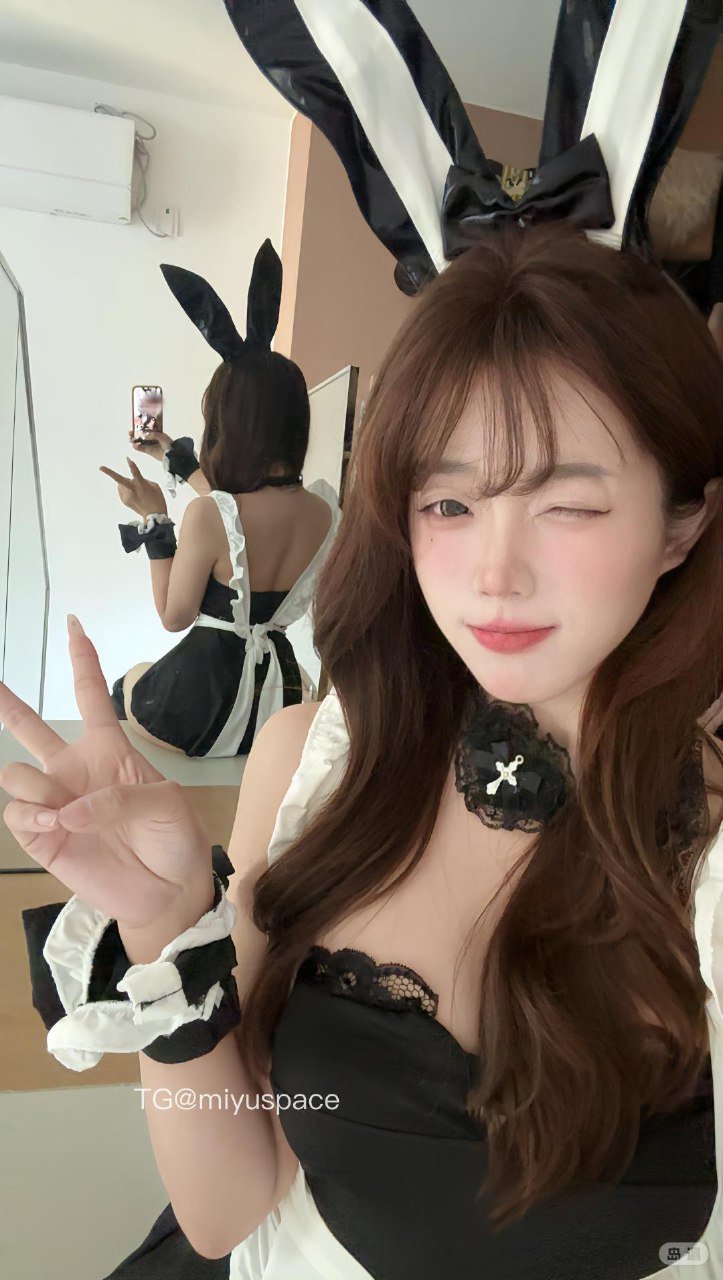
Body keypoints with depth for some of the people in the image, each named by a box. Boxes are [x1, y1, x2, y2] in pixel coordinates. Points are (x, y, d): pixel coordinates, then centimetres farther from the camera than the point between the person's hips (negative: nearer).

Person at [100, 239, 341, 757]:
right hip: (283, 686, 5)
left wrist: (155, 518, -6)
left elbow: (174, 616, -11)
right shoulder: (326, 509, -7)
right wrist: (178, 457, 18)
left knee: (127, 684, 31)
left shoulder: (207, 517, -25)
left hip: (200, 701, -5)